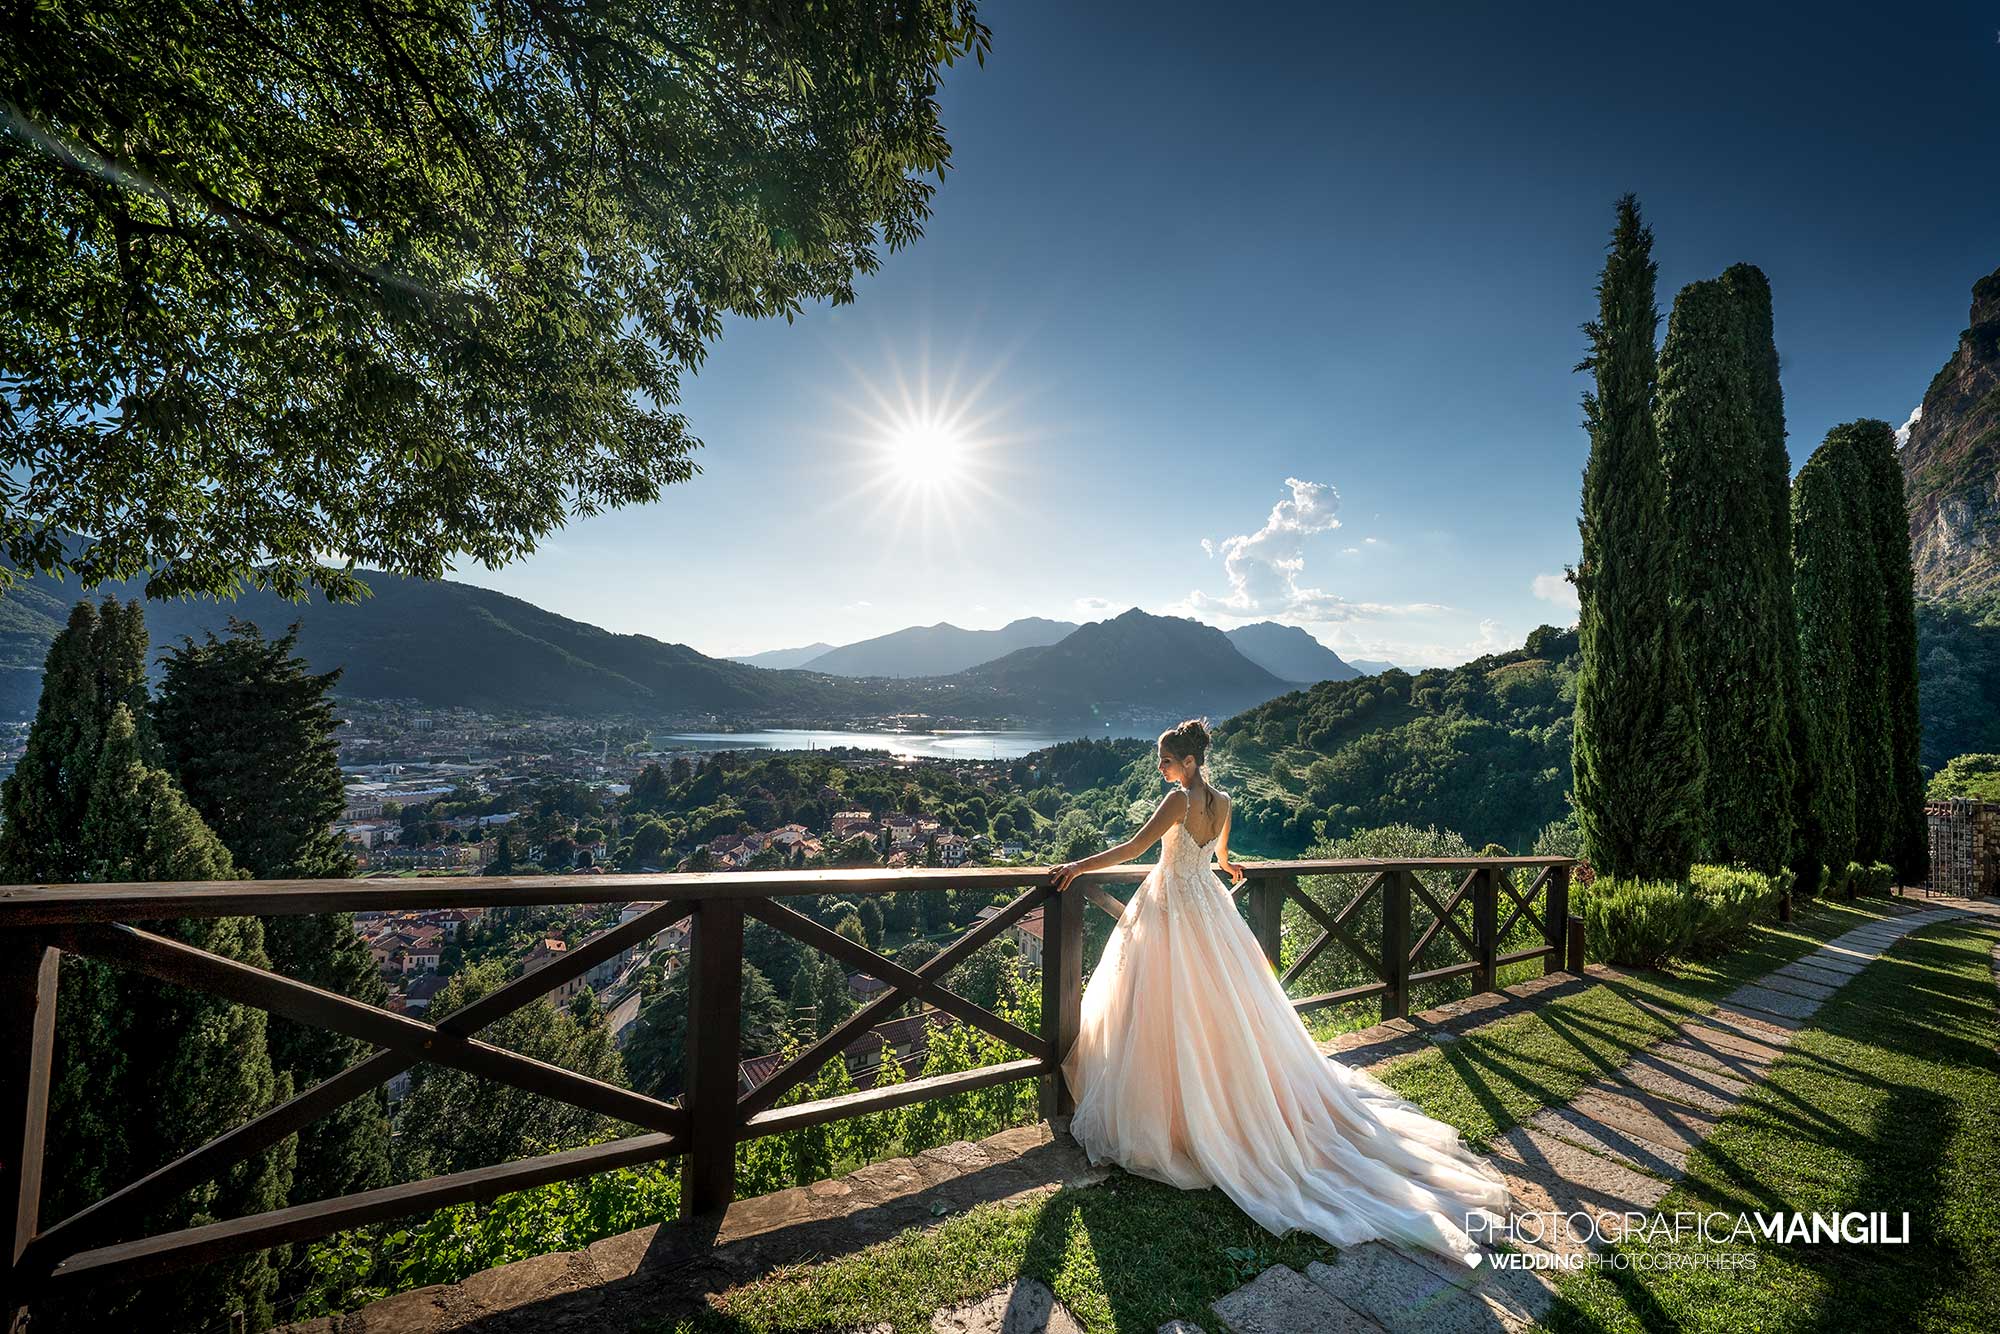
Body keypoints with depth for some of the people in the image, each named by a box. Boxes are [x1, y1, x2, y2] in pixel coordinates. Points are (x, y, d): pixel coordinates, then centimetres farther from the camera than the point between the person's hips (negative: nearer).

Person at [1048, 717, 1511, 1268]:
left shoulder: (1180, 800, -21)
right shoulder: (1223, 802, 2)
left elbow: (1134, 846, -23)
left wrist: (1077, 867, -18)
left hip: (1172, 913, -8)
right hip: (1208, 907, 8)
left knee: (1173, 1012, 2)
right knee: (1230, 1008, 18)